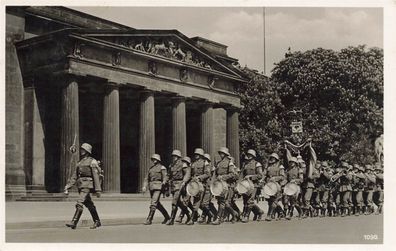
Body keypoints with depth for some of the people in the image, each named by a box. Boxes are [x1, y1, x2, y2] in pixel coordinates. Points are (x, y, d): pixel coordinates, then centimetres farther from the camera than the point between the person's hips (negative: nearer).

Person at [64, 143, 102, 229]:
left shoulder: (92, 162, -4)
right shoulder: (79, 163, 18)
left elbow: (96, 176, -10)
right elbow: (74, 177, 16)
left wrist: (98, 189, -16)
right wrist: (67, 187, 8)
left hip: (87, 185, -8)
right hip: (80, 186, 8)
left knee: (79, 203, -17)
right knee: (89, 204, 12)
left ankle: (74, 223, -20)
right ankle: (97, 222, 22)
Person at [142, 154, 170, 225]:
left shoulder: (162, 168, 1)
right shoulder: (150, 168, 18)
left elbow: (165, 177, -8)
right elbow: (147, 178, 15)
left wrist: (163, 183, -28)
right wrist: (144, 186, 1)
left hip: (158, 187, -7)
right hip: (151, 187, 7)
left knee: (153, 203, -14)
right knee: (157, 204, 13)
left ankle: (149, 220, -13)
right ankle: (167, 216, 28)